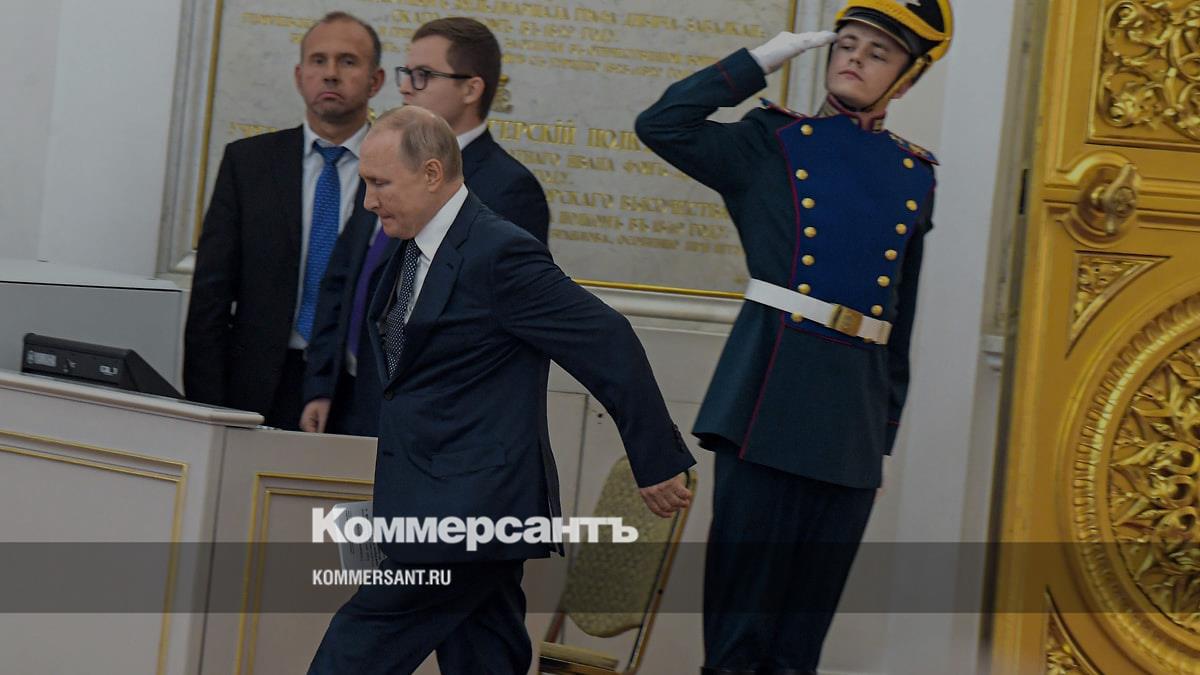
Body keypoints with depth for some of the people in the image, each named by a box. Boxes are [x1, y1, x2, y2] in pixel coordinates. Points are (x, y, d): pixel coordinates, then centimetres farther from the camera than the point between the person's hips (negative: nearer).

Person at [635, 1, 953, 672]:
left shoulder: (915, 174, 13)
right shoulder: (771, 142, 6)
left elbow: (901, 316, 17)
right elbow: (662, 125, -7)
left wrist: (887, 428, 16)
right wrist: (760, 62, -2)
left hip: (856, 409, 3)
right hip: (769, 390, -3)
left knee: (814, 594, 8)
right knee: (746, 576, -1)